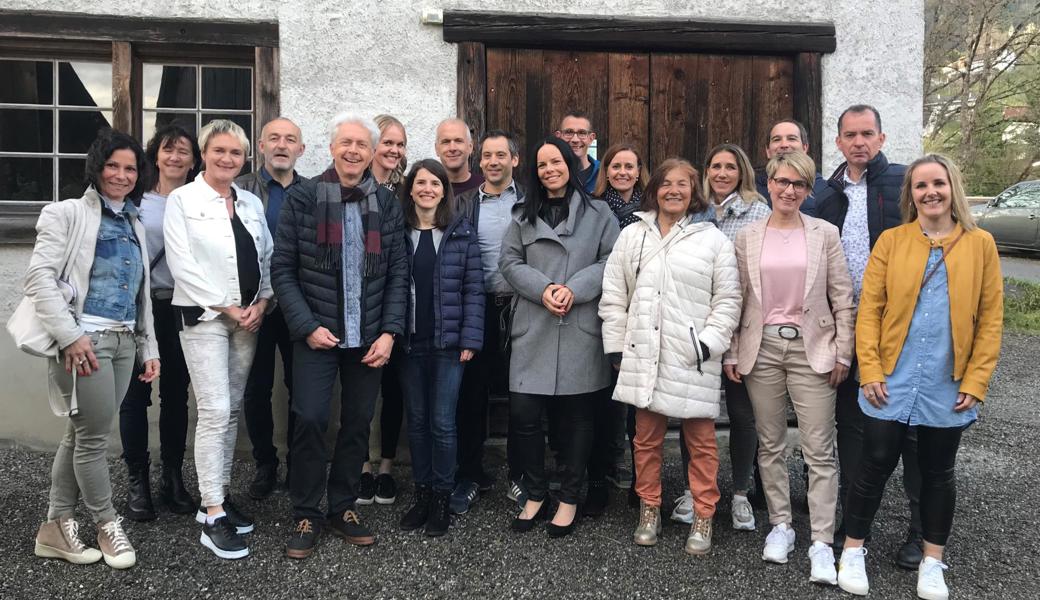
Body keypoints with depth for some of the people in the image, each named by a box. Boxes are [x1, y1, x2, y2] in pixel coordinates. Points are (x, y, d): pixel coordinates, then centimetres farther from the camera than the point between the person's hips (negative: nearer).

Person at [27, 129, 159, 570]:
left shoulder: (135, 225, 18)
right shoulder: (68, 213, -2)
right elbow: (39, 277, -12)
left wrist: (149, 348, 15)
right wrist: (70, 335, -18)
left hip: (124, 342, 7)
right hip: (86, 340, -6)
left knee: (81, 434, 11)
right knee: (94, 437, -1)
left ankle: (57, 527, 21)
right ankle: (107, 525, 16)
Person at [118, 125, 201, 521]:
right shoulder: (136, 201, 0)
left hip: (182, 308, 2)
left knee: (176, 395, 9)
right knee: (136, 394, 2)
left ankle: (173, 478, 20)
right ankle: (137, 481, 14)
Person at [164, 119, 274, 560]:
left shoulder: (252, 203, 13)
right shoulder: (182, 200, -2)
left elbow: (267, 258, 11)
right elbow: (183, 266, -9)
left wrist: (260, 303, -5)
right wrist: (226, 308, -12)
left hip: (249, 318, 5)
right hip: (204, 316, -5)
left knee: (232, 409, 9)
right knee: (215, 411, -10)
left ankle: (218, 495, 21)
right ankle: (213, 516, -4)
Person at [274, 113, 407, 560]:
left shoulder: (386, 203, 4)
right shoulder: (303, 197, -2)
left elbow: (398, 273, 5)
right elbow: (282, 269, -3)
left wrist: (390, 332, -5)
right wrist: (307, 326, -11)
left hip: (369, 337, 3)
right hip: (316, 333, -2)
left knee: (358, 423, 9)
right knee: (310, 420, -5)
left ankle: (343, 507, 25)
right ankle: (306, 515, 12)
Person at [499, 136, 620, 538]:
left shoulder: (598, 213, 6)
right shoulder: (524, 215, 13)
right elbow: (509, 261, 7)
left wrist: (574, 289, -14)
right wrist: (543, 289, -10)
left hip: (581, 329, -1)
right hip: (532, 329, 2)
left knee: (577, 417, 5)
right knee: (523, 414, -2)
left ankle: (569, 499, 21)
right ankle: (535, 494, 18)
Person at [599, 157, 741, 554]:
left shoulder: (713, 240, 1)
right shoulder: (632, 236, 8)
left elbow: (728, 299, 1)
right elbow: (614, 296, 9)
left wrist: (710, 342, -10)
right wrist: (616, 346, 4)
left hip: (693, 358, -2)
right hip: (643, 356, 3)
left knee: (701, 441, 4)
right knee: (647, 437, 12)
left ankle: (703, 517, 18)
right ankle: (649, 510, 27)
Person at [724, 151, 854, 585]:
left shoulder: (825, 234, 1)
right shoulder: (747, 237, 4)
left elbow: (843, 299, 2)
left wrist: (842, 353, -2)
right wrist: (731, 353, 3)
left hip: (812, 349, -1)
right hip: (761, 348, 2)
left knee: (819, 449, -1)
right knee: (770, 444, 10)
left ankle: (822, 542, 5)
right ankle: (780, 525, 25)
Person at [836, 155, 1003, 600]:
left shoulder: (980, 244, 2)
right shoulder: (890, 241, 0)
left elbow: (990, 320, 1)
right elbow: (869, 309, -3)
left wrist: (975, 382, -4)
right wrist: (870, 371, -9)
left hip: (947, 386, 1)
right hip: (892, 381, -1)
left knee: (938, 472, 13)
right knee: (876, 465, 5)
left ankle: (932, 562, 29)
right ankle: (853, 551, 22)